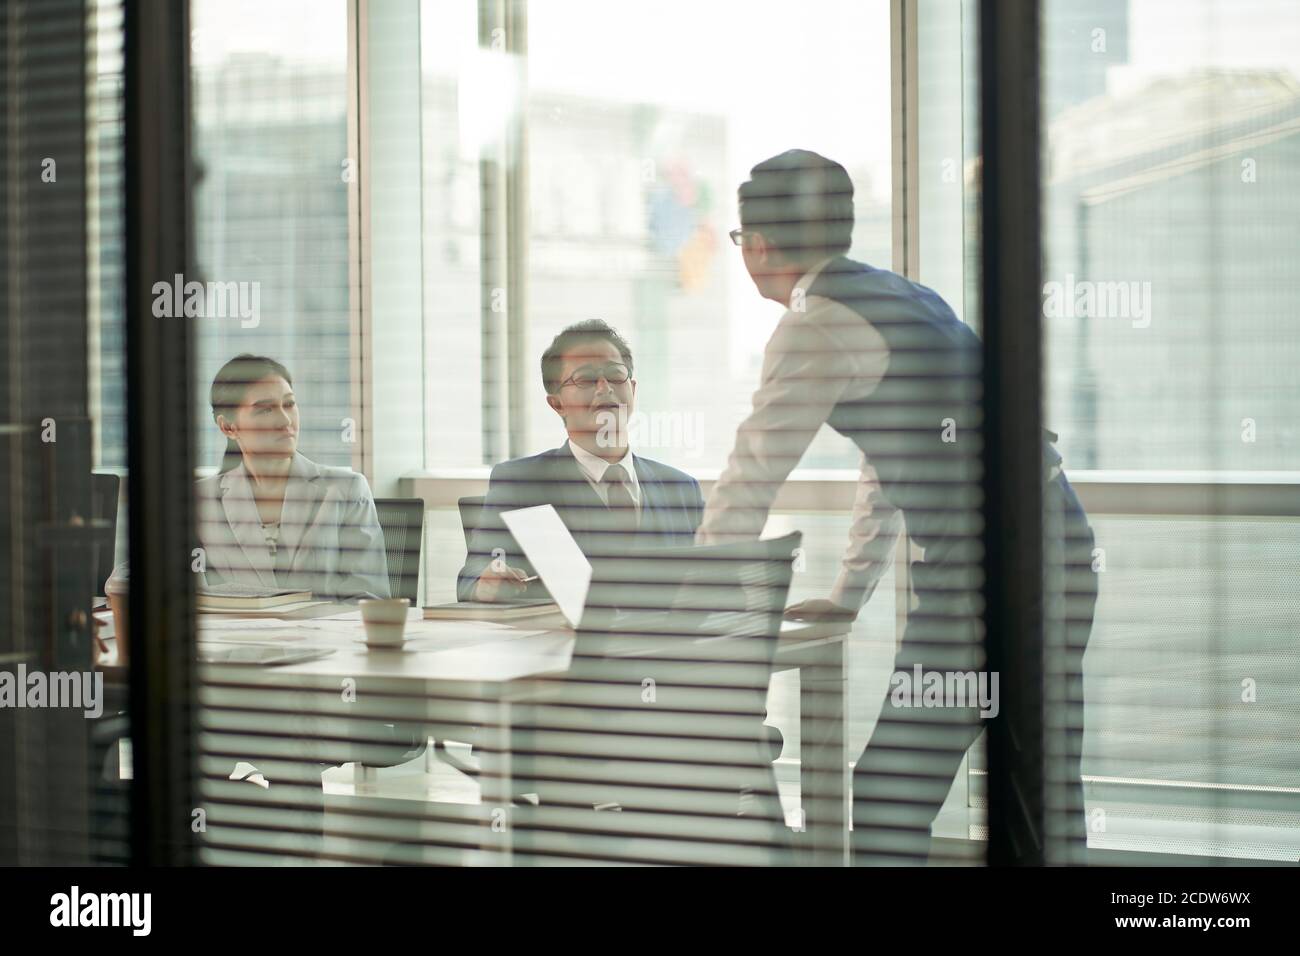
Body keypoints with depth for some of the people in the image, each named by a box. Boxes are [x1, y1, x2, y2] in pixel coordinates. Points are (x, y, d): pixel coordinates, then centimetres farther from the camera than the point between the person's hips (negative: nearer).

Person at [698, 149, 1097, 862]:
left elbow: (750, 480, -6)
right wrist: (848, 597, 31)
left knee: (890, 800, -6)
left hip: (980, 563, -9)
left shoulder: (817, 327, -8)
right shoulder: (900, 297, 20)